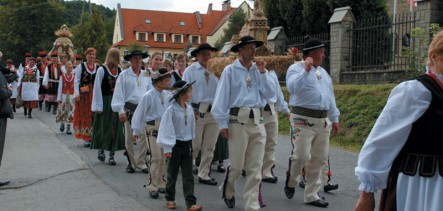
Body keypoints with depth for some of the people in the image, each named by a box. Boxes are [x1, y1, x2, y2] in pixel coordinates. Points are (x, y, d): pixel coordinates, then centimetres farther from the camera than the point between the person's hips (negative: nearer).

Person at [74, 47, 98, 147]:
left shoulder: (98, 68, 7)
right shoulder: (81, 66, -1)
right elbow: (76, 81, -2)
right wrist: (77, 94, -11)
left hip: (95, 94, 3)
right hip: (83, 94, -2)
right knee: (84, 115, 0)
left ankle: (93, 137, 11)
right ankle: (86, 139, 5)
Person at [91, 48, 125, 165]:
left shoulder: (120, 71, 4)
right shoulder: (102, 70, -8)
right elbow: (97, 88, -7)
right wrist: (98, 106, -10)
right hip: (105, 102, -4)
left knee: (115, 128, 4)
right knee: (104, 128, 6)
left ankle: (112, 155, 12)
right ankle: (101, 150, 27)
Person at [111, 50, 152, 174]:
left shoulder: (146, 75, 10)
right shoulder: (124, 75, -1)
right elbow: (119, 93, -4)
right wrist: (121, 110, -11)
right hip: (129, 109, -3)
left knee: (145, 136, -2)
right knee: (129, 138, 4)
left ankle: (141, 162, 11)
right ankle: (131, 163, 17)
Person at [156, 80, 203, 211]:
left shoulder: (189, 109, 3)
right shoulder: (171, 110, -14)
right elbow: (167, 129, -13)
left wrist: (190, 143, 15)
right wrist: (167, 148, -14)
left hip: (187, 145, 5)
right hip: (175, 145, -4)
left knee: (188, 175, 0)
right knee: (172, 174, 10)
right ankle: (170, 199, 26)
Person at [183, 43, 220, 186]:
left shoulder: (214, 71, 11)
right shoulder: (191, 70, 3)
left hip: (213, 112, 4)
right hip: (197, 111, -4)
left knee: (209, 147, 8)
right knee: (194, 145, 0)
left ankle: (204, 175, 19)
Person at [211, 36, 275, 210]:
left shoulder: (258, 70, 12)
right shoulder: (230, 70, -1)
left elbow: (270, 94, 4)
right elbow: (221, 98, -5)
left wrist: (263, 73, -1)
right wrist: (222, 123, -9)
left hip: (257, 121, 4)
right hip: (238, 120, -4)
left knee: (255, 167, 4)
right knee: (237, 164, 3)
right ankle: (228, 192, 33)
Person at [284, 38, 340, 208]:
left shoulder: (322, 72, 18)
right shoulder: (296, 68, -4)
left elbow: (330, 96, 22)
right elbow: (292, 87, -24)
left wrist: (334, 118, 20)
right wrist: (306, 70, -26)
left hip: (323, 121, 7)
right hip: (303, 120, -7)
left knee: (319, 159, 6)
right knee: (301, 156, -12)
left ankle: (311, 195, 15)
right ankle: (291, 180, 19)